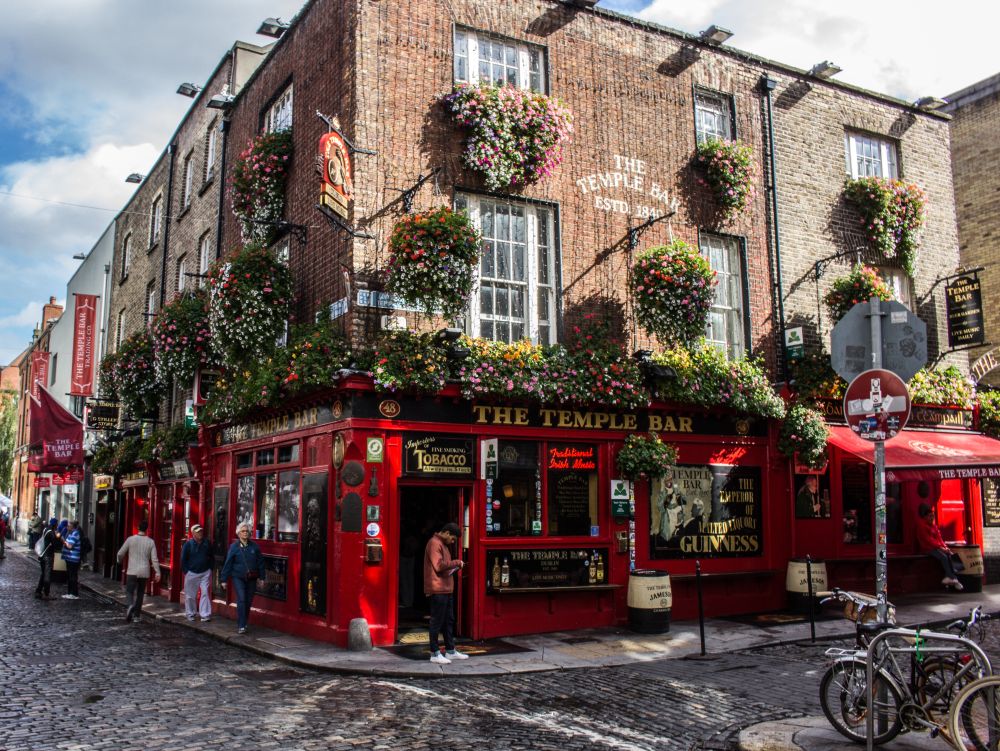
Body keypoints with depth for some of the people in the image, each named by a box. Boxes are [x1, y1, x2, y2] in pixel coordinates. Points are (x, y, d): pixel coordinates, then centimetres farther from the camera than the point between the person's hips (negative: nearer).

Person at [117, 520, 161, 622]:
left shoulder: (131, 539, -4)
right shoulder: (150, 542, -1)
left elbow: (120, 554, 2)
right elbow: (154, 559, -6)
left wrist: (119, 561, 25)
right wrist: (157, 572, -2)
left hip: (132, 572, -2)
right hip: (144, 572, 2)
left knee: (129, 592, 1)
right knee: (140, 594, 14)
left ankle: (130, 606, -30)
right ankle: (136, 616, 18)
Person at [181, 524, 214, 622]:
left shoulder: (206, 543, 2)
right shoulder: (188, 544, -7)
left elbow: (211, 557, 14)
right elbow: (183, 559, -2)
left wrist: (210, 569, 9)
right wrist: (186, 572, -4)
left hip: (205, 573, 2)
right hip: (192, 573, -2)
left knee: (205, 593, -5)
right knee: (190, 595, 7)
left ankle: (205, 615, -4)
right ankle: (190, 614, 23)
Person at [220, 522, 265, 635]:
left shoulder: (254, 546, 2)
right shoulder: (234, 546, -3)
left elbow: (260, 562, 7)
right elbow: (228, 563, -1)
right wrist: (224, 579, -2)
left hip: (251, 578, 3)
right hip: (238, 577, -3)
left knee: (248, 601, 9)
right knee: (241, 600, -14)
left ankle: (244, 623, 25)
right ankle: (241, 626, -10)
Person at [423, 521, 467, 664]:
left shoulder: (442, 544, 20)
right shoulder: (434, 543, -13)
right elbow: (439, 566, -22)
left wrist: (455, 567, 10)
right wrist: (456, 562, -15)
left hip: (447, 589, 10)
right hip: (438, 590, -10)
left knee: (449, 621, 15)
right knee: (437, 622, -4)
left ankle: (450, 651, 23)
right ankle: (435, 654, 2)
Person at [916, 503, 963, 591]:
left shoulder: (934, 526, 18)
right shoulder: (921, 525, -6)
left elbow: (939, 538, 15)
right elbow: (928, 539, -13)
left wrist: (945, 547, -4)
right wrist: (940, 547, -18)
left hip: (937, 547, 7)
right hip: (928, 548, -7)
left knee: (949, 555, -21)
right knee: (943, 557, -28)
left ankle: (948, 577, -25)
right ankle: (952, 578, -27)